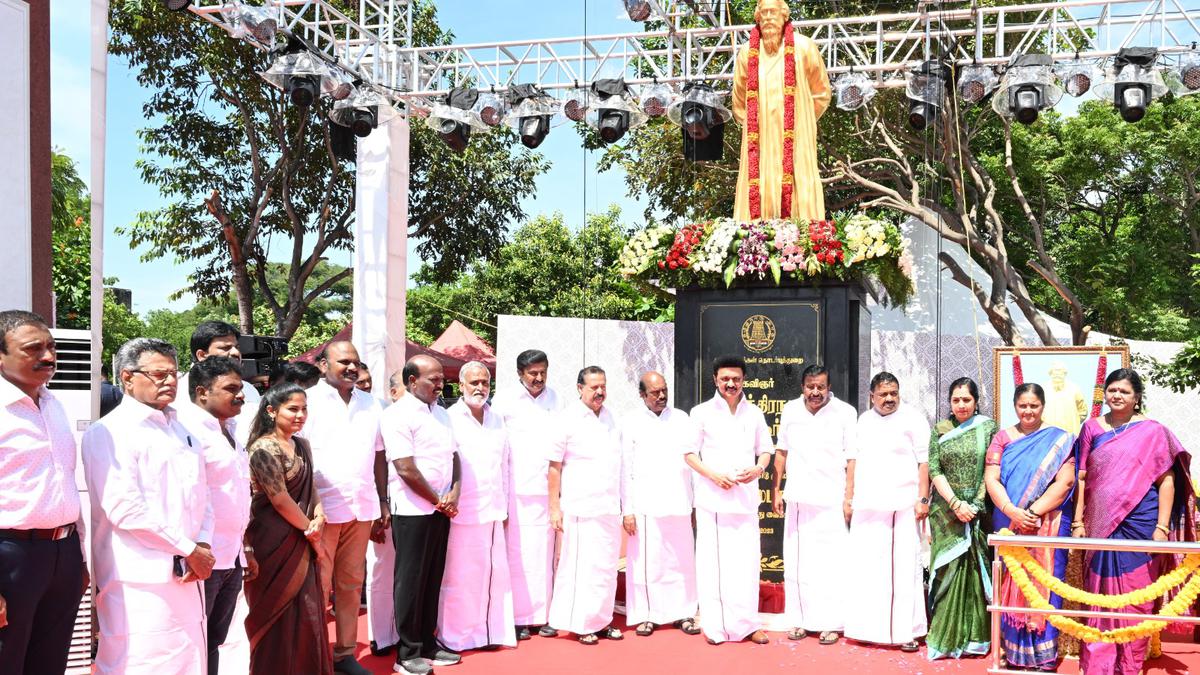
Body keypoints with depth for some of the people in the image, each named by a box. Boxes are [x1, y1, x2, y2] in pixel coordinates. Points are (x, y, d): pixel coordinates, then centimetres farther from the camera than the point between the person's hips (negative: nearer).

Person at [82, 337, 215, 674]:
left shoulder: (182, 431, 18)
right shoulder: (109, 432, -6)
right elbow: (124, 507, -16)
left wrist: (204, 546, -1)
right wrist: (189, 549, -12)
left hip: (188, 576, 7)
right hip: (141, 581, -7)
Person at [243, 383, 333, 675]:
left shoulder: (302, 445, 11)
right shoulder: (264, 448, -14)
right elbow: (280, 500, -16)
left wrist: (318, 518, -9)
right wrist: (312, 533, -7)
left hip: (301, 541, 7)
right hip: (274, 541, -7)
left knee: (307, 610, 9)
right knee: (281, 613, 1)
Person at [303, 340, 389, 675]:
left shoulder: (370, 404, 13)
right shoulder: (310, 401, -3)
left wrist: (383, 501, 13)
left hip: (362, 508, 5)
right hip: (322, 508, -5)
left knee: (352, 584, 11)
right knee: (318, 586, 0)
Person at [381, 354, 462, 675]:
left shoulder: (440, 413, 12)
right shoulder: (398, 414, -12)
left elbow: (453, 455, 13)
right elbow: (406, 470, -17)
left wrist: (455, 491, -4)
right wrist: (438, 500, -8)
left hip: (441, 510, 7)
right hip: (413, 512, -7)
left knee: (433, 579, 13)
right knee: (411, 582, 2)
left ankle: (427, 644, 24)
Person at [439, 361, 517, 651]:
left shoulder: (497, 421, 14)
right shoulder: (449, 419, -5)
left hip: (493, 513, 6)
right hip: (461, 513, -5)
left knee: (495, 572, 7)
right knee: (460, 577, 0)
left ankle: (493, 630, 19)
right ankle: (456, 636, 11)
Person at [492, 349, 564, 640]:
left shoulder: (556, 400, 11)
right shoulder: (505, 400, 1)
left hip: (547, 491, 3)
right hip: (516, 492, -3)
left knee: (544, 556, 5)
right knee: (517, 556, -2)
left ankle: (541, 615, 13)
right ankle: (518, 618, 6)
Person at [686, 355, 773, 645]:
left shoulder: (754, 414, 10)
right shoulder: (702, 412, 2)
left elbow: (766, 449, 15)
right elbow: (689, 452, 2)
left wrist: (758, 468, -7)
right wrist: (713, 474, -13)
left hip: (745, 498, 2)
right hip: (712, 498, -2)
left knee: (746, 561, 0)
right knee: (713, 561, -1)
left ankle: (746, 624, 10)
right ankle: (715, 626, 7)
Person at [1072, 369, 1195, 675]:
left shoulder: (1152, 431, 0)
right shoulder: (1092, 428, 8)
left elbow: (1166, 480, -3)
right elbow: (1082, 477, 8)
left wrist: (1162, 528, -9)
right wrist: (1078, 521, 4)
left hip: (1138, 524, -2)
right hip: (1100, 524, 2)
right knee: (1098, 595, 7)